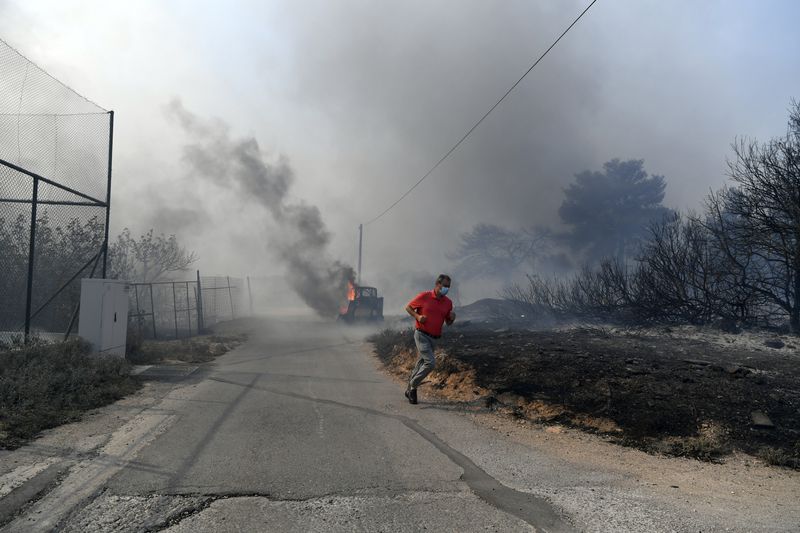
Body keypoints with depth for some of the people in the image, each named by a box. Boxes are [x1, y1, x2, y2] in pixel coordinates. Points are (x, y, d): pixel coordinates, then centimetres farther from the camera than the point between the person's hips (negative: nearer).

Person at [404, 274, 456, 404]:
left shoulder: (448, 302, 6)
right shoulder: (424, 296, -7)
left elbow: (448, 323, 15)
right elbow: (408, 307, 3)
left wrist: (452, 318, -8)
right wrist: (417, 316, -14)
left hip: (434, 338, 6)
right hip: (421, 335, -6)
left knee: (421, 364, 13)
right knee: (430, 362, -18)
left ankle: (410, 389, 28)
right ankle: (413, 386, -2)